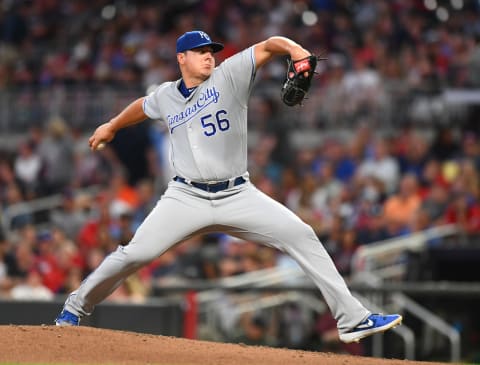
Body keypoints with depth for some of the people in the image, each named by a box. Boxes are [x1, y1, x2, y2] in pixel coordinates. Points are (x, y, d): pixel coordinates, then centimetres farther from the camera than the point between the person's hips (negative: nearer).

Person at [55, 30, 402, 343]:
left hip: (238, 196, -1)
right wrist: (111, 126, 48)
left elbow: (269, 45, -12)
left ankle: (352, 319, -12)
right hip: (187, 198, 1)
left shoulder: (229, 75, -1)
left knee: (302, 237, -13)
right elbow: (141, 107, 32)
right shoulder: (166, 97, 8)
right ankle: (77, 306, 15)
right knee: (135, 254, -8)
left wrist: (294, 49, -33)